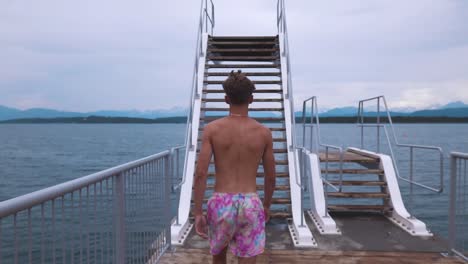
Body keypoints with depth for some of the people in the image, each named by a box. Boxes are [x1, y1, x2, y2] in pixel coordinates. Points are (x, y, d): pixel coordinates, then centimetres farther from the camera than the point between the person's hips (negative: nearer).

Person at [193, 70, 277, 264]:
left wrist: (198, 212, -3)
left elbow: (200, 173, -9)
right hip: (250, 204, 0)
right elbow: (271, 177, 7)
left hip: (221, 203, 0)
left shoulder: (212, 129, -4)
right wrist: (266, 206, 22)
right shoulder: (263, 132, 0)